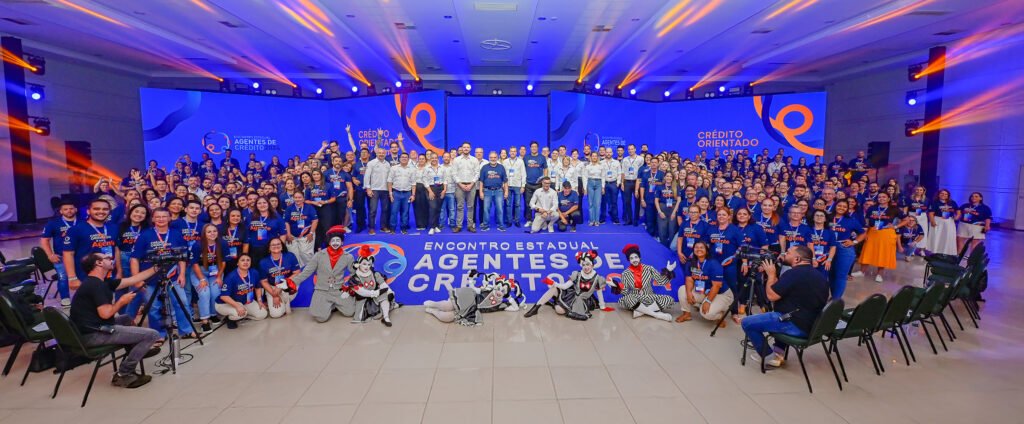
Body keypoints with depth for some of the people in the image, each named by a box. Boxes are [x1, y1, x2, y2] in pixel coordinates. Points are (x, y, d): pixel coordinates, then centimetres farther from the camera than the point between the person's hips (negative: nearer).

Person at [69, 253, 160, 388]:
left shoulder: (100, 282, 13)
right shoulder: (96, 284, -16)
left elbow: (132, 280, 17)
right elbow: (105, 313, -22)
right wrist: (122, 301, -5)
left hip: (91, 330, 10)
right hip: (93, 334, -10)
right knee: (152, 335, -14)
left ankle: (139, 350, 29)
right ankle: (123, 375, -4)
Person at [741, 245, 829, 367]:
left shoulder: (794, 273, -19)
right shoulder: (818, 275, 11)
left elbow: (772, 296, -14)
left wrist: (771, 274, -1)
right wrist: (775, 275, 15)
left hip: (796, 325, -9)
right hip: (812, 324, 10)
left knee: (747, 323, -2)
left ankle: (769, 357, 8)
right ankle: (779, 351, 26)